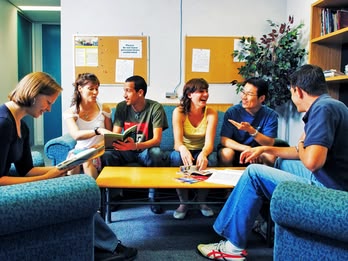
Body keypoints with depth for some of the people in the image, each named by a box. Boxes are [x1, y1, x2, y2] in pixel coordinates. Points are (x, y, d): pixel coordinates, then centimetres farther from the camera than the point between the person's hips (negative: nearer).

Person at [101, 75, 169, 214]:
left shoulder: (155, 108, -14)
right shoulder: (122, 107, -3)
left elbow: (157, 139, -23)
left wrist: (136, 146, -42)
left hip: (146, 149, -2)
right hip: (126, 150, 3)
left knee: (157, 154, -37)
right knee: (106, 155, -28)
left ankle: (153, 196, -14)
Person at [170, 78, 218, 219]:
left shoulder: (211, 113, -11)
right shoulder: (179, 112, -14)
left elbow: (209, 143, -22)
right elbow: (177, 141, -25)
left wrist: (203, 154, -47)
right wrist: (183, 150, -51)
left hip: (201, 152, 1)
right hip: (184, 151, -1)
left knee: (209, 161, -33)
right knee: (176, 157, -35)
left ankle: (201, 201, -6)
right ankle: (183, 202, -17)